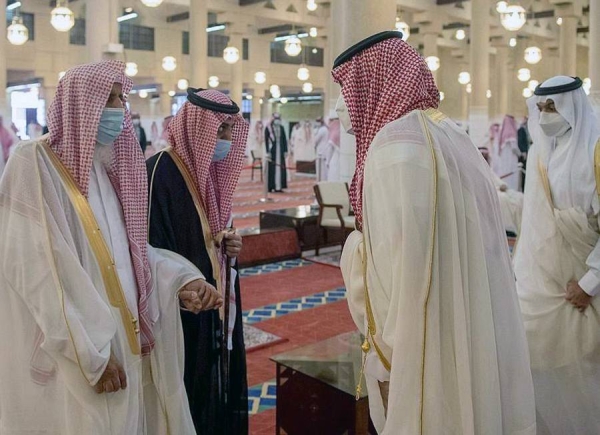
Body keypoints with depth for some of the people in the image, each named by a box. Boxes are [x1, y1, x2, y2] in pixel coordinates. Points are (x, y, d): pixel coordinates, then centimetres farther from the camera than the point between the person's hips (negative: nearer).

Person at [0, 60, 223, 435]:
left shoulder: (104, 168, 10)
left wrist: (180, 279, -4)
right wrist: (91, 353, -19)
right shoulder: (34, 165, -12)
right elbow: (40, 270, -19)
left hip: (119, 343, 7)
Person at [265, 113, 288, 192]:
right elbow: (266, 140, -6)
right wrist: (268, 152, -12)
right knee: (271, 169, -1)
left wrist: (285, 151, 4)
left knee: (280, 168, 4)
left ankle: (279, 186, 10)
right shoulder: (268, 128, -5)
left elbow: (284, 140, 10)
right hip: (272, 151, -4)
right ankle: (270, 187, 5)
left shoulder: (282, 128, 8)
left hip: (280, 151, 4)